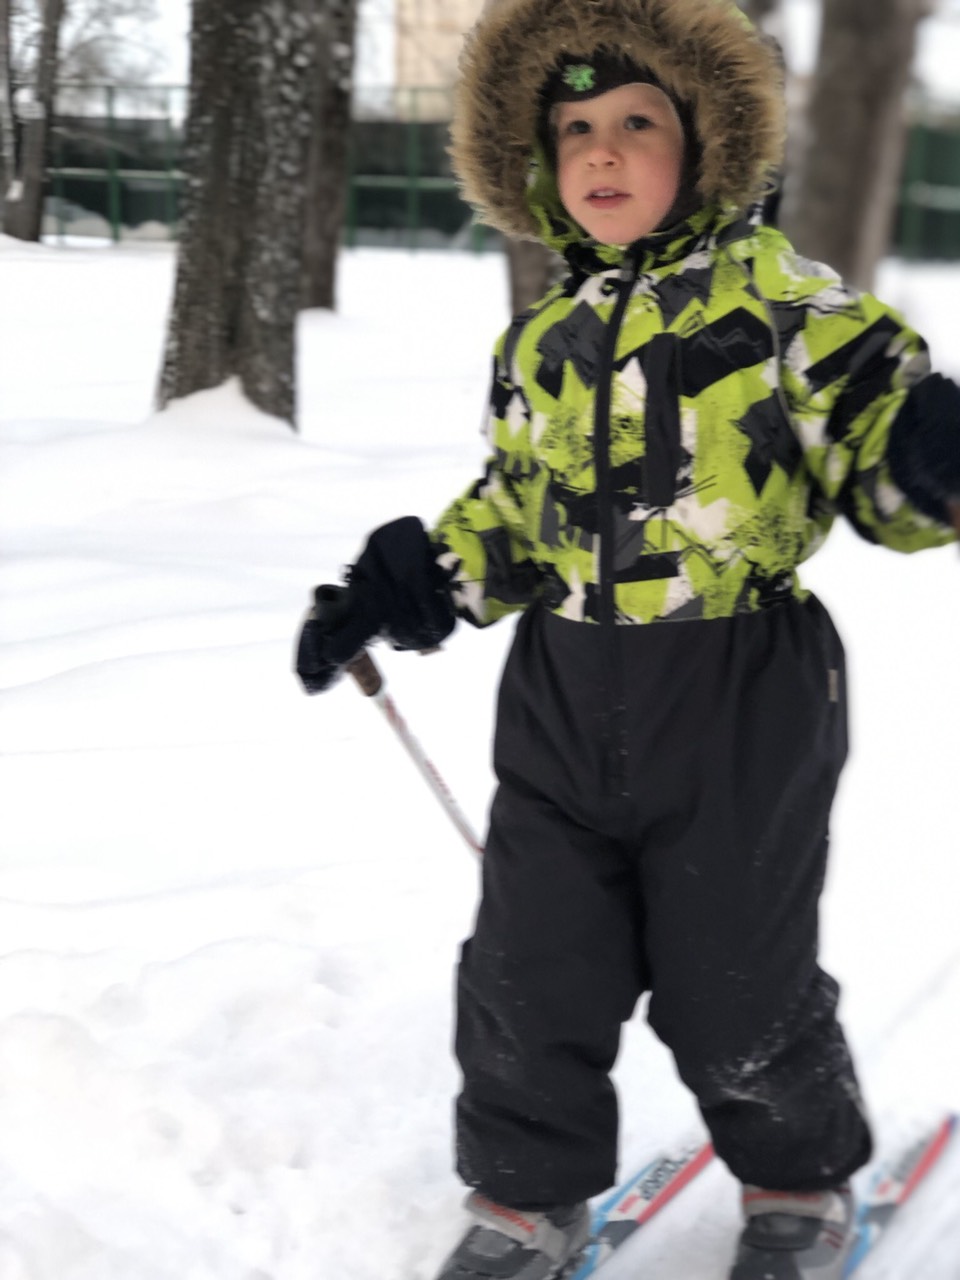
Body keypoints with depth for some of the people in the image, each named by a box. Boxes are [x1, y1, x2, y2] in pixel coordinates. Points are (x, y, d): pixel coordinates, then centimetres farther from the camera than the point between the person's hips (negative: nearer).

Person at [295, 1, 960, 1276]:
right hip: (564, 705, 5)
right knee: (530, 978, 9)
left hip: (740, 705, -5)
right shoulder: (541, 341, 9)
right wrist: (400, 587, 7)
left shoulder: (779, 296, -9)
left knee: (737, 990, 8)